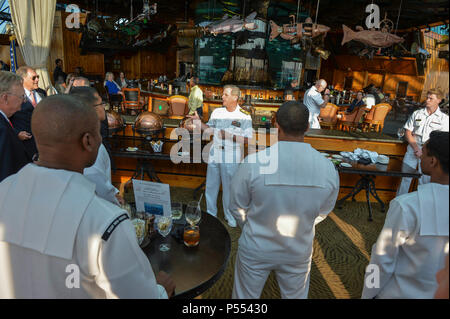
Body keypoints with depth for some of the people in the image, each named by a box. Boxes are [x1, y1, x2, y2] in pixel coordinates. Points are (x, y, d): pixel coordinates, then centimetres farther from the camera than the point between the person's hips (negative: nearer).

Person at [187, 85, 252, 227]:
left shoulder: (244, 116, -8)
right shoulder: (217, 112, 5)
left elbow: (247, 139, -10)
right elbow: (209, 129, 14)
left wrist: (229, 136, -20)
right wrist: (198, 121, -1)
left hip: (231, 158, -4)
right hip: (214, 155, 4)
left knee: (228, 188, 9)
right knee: (211, 186, 13)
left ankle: (229, 216, 29)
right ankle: (210, 214, 32)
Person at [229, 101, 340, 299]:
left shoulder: (253, 163, -26)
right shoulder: (328, 169, -17)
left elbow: (237, 207, -11)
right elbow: (322, 213, -1)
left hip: (255, 250, -2)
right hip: (299, 252, 2)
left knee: (245, 296, 23)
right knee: (296, 295, 28)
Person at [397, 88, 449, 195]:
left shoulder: (444, 118, 4)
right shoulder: (417, 113, 10)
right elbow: (408, 132, 6)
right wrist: (415, 147, -8)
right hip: (412, 149, 1)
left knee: (425, 180, 0)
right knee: (405, 177, -1)